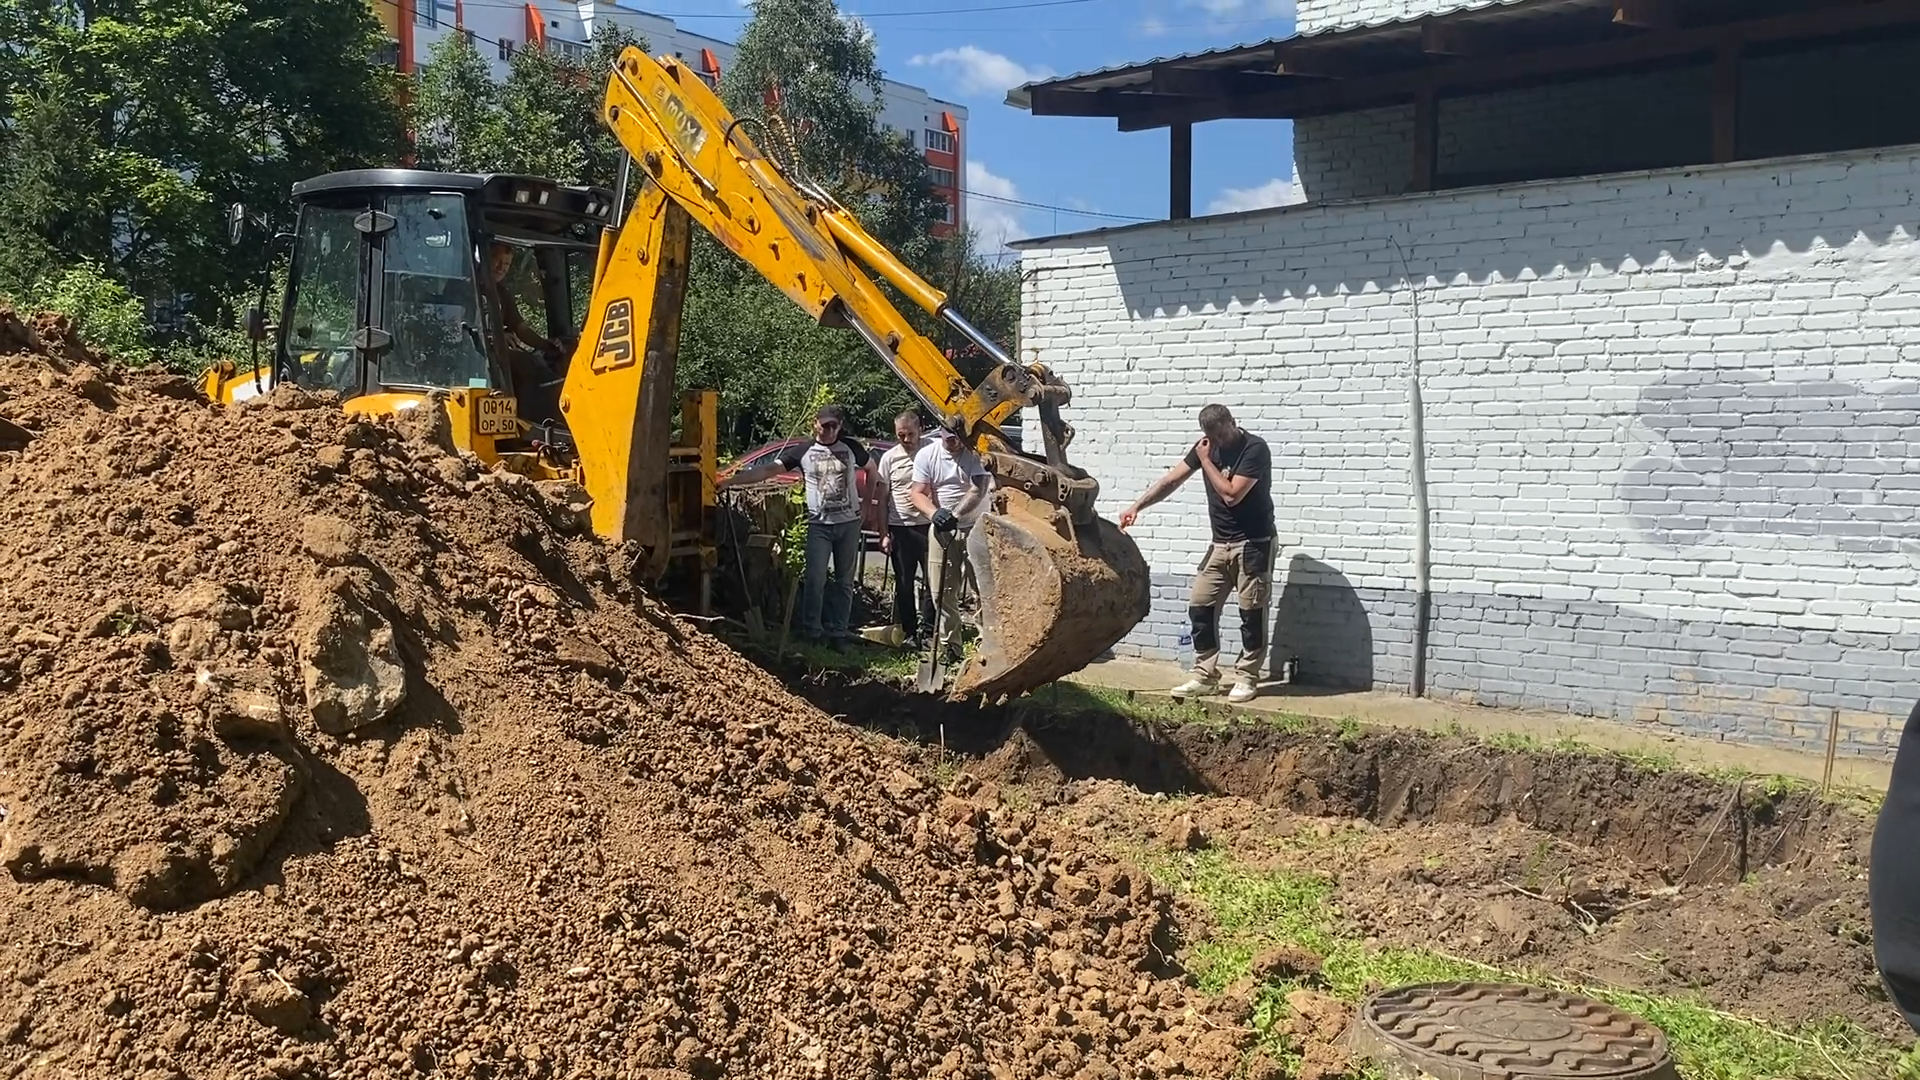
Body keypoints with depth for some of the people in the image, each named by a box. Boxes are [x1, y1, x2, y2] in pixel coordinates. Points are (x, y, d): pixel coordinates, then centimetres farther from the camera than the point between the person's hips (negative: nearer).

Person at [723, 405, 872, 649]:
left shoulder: (851, 448, 6)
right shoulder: (803, 451, 0)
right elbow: (767, 470, -6)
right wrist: (729, 481, -15)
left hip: (849, 523, 2)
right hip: (818, 525, -2)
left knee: (844, 581, 7)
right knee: (815, 580, -9)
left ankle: (837, 633, 15)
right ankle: (812, 633, 0)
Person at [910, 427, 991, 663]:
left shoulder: (977, 453, -9)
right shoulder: (927, 455, -1)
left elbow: (979, 490, -20)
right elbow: (918, 492, -3)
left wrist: (955, 515, -32)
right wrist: (934, 513, -24)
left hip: (976, 528, -3)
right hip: (941, 529, 3)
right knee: (942, 591, 5)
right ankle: (949, 645, 15)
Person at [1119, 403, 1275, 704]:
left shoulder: (1255, 449, -16)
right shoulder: (1207, 446, 4)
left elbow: (1231, 495, -23)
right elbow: (1171, 480, 4)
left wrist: (1206, 460, -16)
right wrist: (1138, 506, -5)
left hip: (1253, 544, -7)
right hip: (1220, 544, 7)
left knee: (1251, 612, -2)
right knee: (1200, 606, 3)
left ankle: (1246, 678, 8)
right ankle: (1205, 676, 10)